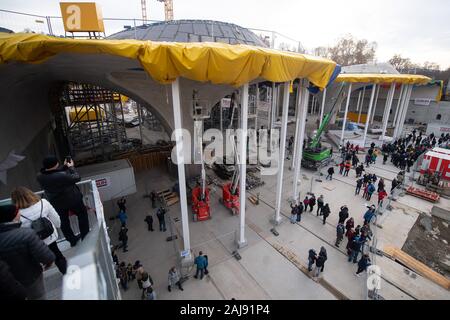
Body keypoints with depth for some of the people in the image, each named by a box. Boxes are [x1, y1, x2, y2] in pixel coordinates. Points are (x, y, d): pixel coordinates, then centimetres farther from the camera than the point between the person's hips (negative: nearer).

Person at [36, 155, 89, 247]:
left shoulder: (40, 177, -14)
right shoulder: (62, 175, -35)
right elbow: (77, 178, -20)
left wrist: (65, 167, 2)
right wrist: (71, 167, -8)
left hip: (56, 204, 6)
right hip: (72, 200, -5)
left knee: (64, 222, 22)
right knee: (82, 215, 20)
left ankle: (72, 240, 37)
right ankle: (85, 236, 30)